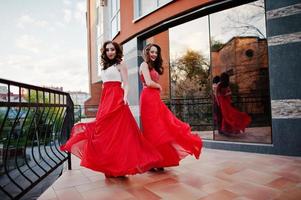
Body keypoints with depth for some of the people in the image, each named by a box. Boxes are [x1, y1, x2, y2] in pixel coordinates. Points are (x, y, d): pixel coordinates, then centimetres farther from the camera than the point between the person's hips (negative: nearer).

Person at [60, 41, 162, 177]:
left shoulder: (120, 64, 4)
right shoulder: (105, 67, 23)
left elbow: (126, 84, -5)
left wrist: (125, 97, -23)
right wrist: (104, 102, 17)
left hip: (116, 99, -7)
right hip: (106, 99, 7)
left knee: (117, 130, -11)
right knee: (106, 130, 3)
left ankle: (118, 165, -4)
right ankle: (111, 166, 10)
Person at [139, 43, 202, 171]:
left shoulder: (153, 67, 24)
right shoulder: (144, 65, -2)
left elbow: (154, 83, 16)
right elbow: (148, 83, -15)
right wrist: (159, 87, 1)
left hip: (155, 99, 9)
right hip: (148, 98, -9)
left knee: (160, 127, 7)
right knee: (153, 129, -6)